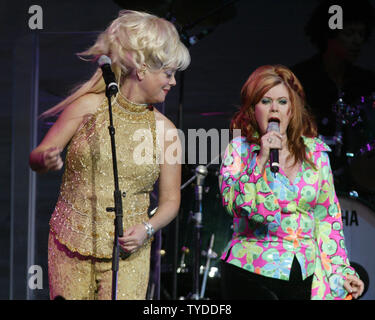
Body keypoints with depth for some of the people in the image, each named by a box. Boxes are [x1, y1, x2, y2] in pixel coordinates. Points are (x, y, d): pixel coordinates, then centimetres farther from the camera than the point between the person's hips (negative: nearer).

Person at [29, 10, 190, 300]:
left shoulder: (165, 131, 1)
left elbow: (170, 200, 8)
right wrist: (45, 160, -21)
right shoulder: (88, 107, -3)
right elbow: (36, 157, 2)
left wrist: (147, 229, -10)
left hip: (127, 255, 0)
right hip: (70, 249, 0)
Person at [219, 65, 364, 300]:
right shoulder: (239, 149, -1)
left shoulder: (315, 152, 8)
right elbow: (233, 204, -14)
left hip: (305, 275, 3)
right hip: (253, 272, -3)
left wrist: (340, 270, 6)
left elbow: (327, 217, 11)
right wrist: (261, 159, -20)